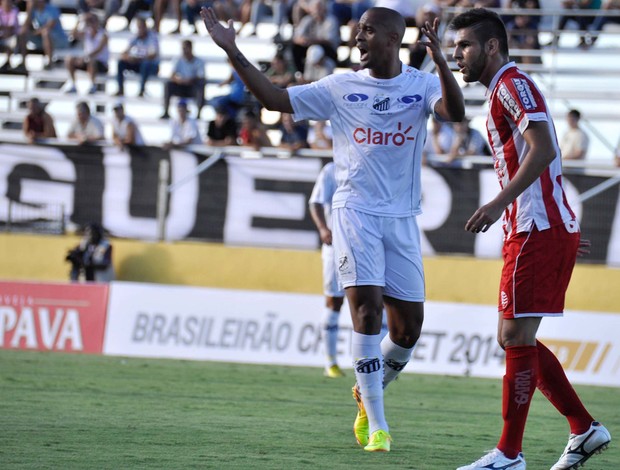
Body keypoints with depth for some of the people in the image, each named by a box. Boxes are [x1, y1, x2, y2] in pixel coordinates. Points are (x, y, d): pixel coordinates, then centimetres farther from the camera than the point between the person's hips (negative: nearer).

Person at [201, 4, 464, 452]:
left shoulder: (421, 84, 2)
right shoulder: (340, 88, 4)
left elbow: (455, 112, -18)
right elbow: (276, 99, 7)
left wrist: (441, 62, -33)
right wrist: (234, 53, 0)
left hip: (402, 218, 1)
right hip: (355, 211, -1)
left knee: (409, 327, 2)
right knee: (367, 305, -16)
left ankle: (367, 395, 31)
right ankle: (376, 425, -11)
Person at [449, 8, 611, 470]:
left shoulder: (513, 85, -10)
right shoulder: (503, 91, 21)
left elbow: (542, 150, -23)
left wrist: (499, 203, -27)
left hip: (540, 231, -10)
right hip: (533, 229, 10)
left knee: (516, 337, -8)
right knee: (515, 338, 12)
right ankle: (585, 429, 15)